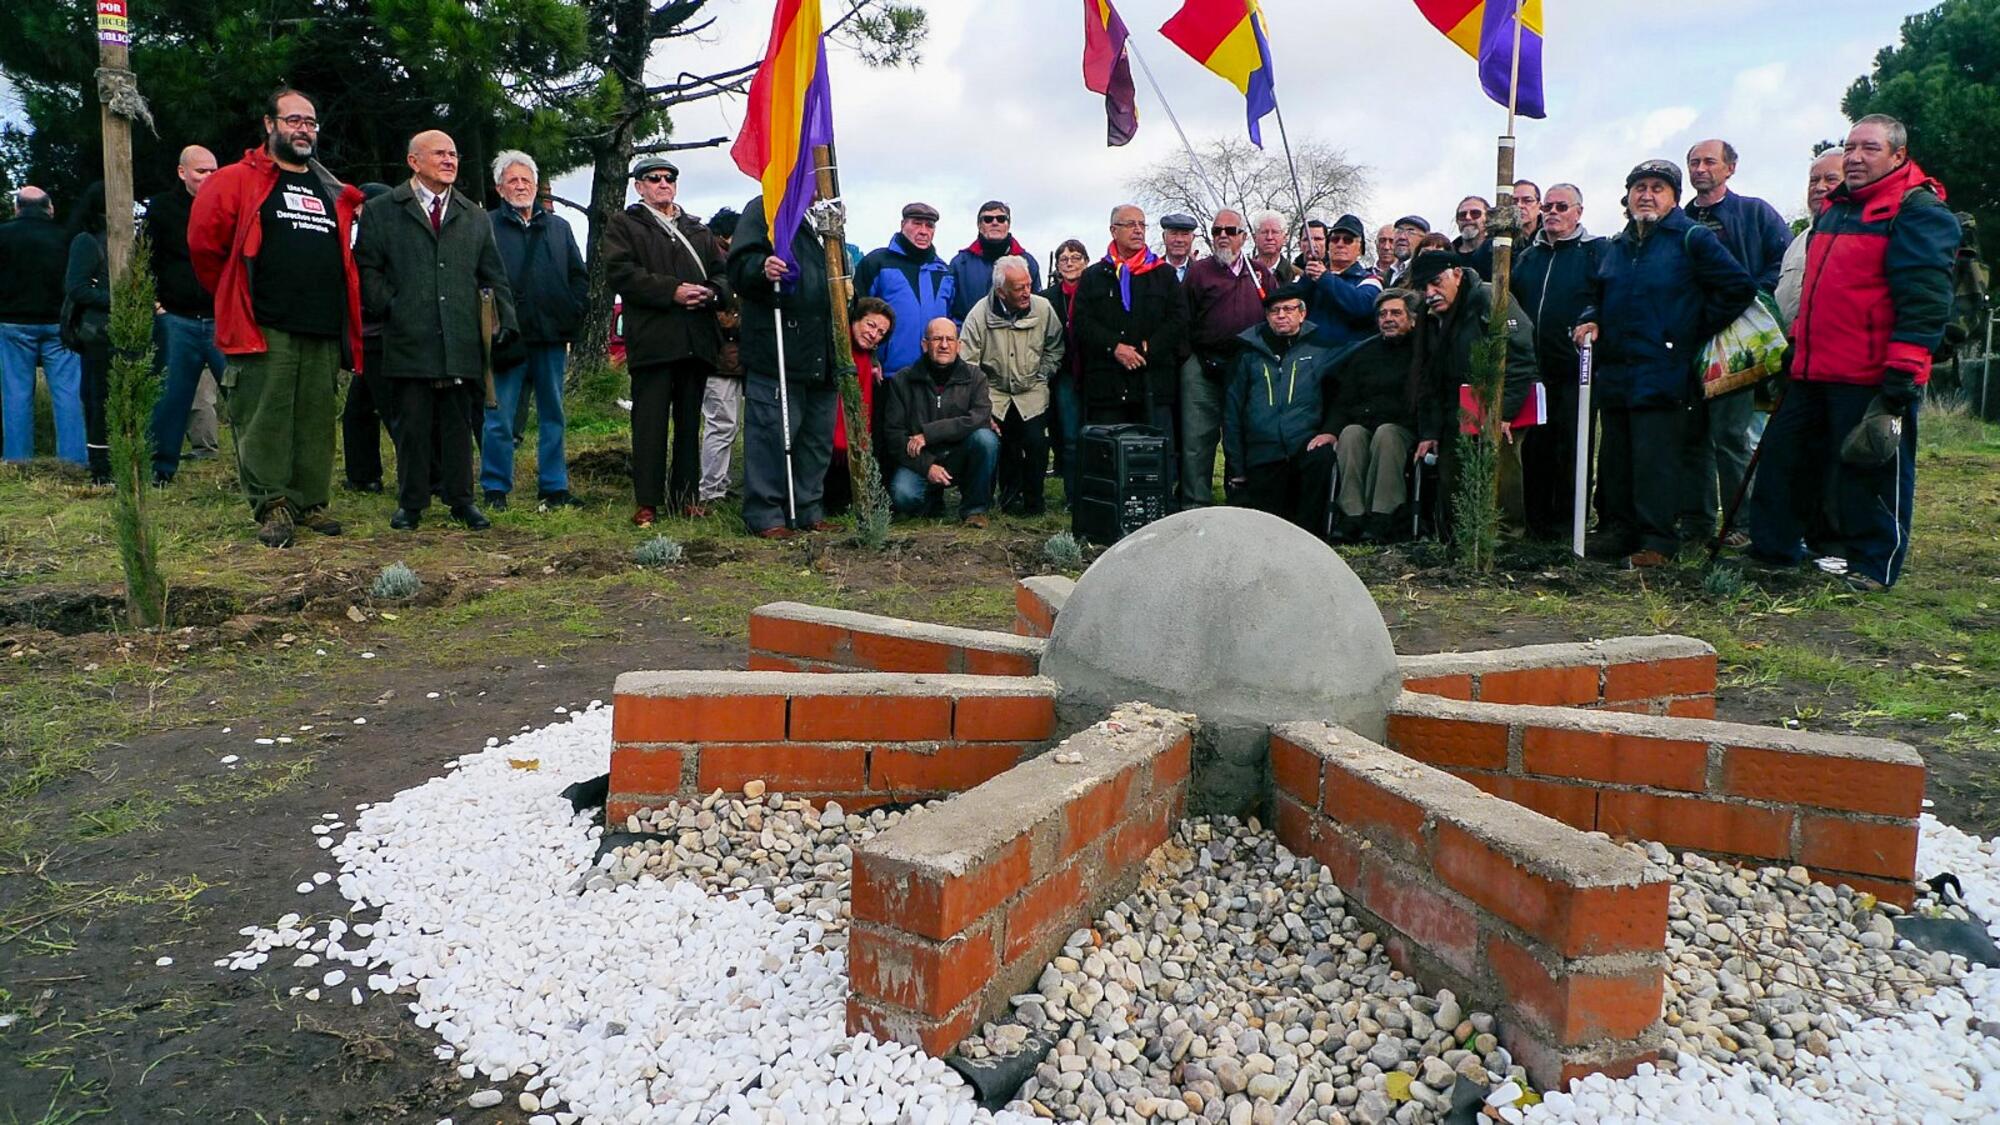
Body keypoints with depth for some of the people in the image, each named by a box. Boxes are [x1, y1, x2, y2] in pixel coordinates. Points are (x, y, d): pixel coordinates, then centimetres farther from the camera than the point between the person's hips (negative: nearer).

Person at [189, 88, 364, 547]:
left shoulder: (334, 193, 18)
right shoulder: (238, 181, 2)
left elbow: (345, 257, 29)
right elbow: (204, 243, 0)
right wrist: (234, 299, 6)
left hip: (325, 332, 5)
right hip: (264, 329, -4)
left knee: (316, 421, 8)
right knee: (265, 421, -5)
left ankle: (310, 503, 16)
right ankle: (271, 507, 0)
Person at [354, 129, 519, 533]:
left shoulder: (476, 218, 18)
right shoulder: (381, 211, 9)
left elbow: (494, 277, 16)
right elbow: (367, 268, 6)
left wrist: (506, 323, 6)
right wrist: (390, 308, -6)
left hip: (462, 343, 2)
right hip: (410, 340, -2)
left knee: (458, 423, 5)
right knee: (412, 424, 1)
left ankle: (461, 499, 13)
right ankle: (411, 502, 11)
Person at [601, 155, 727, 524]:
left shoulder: (699, 230, 25)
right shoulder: (623, 225, 10)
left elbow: (722, 271, 20)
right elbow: (621, 272, -5)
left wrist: (711, 292, -4)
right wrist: (672, 291, -15)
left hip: (697, 338, 5)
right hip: (652, 338, -5)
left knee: (690, 423, 7)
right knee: (650, 423, -7)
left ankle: (687, 497, 13)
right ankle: (646, 503, -3)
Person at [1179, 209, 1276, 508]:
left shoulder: (1261, 273, 13)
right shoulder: (1198, 272, 4)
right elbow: (1183, 321, -1)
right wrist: (1189, 356, -9)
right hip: (1203, 367, -3)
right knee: (1198, 436, -5)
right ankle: (1195, 504, 1)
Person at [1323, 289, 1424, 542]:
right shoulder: (1363, 352, 20)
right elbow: (1343, 400, 14)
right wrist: (1329, 431, -6)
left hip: (1402, 428, -3)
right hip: (1362, 423, 3)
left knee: (1385, 433, -36)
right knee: (1350, 433, -31)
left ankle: (1382, 518, -41)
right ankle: (1351, 515, -39)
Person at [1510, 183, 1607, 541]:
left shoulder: (1596, 251, 2)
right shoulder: (1528, 257, 18)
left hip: (1576, 369, -5)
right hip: (1536, 371, 5)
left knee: (1571, 448, -1)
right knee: (1534, 447, 7)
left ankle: (1567, 523, 6)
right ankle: (1536, 522, 15)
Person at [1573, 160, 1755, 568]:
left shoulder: (1692, 239, -1)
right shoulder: (1616, 246, 18)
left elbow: (1739, 287, -4)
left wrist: (1697, 331, -4)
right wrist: (1591, 320, 10)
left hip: (1663, 374, -6)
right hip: (1614, 372, 7)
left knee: (1655, 461, -9)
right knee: (1614, 458, 10)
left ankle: (1658, 541, -3)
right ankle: (1616, 530, 19)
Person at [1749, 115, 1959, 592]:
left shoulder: (1918, 212, -9)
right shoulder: (1832, 209, 17)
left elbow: (1924, 304, -17)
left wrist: (1899, 382, -22)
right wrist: (1797, 348, 25)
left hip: (1872, 379, -8)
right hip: (1813, 373, 8)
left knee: (1871, 471, 2)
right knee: (1782, 457, 13)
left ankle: (1872, 567, 14)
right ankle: (1771, 550, 25)